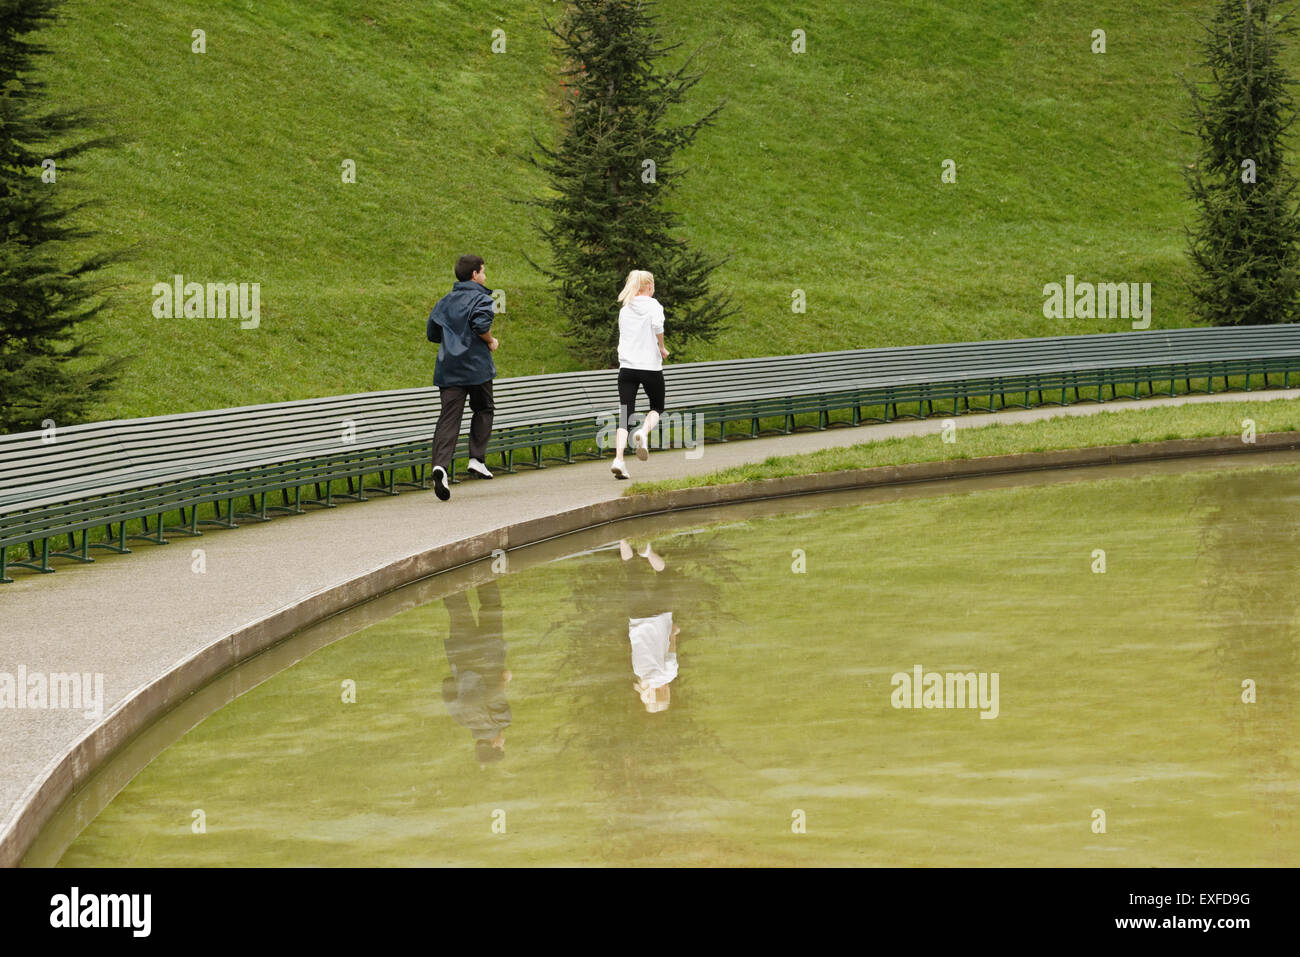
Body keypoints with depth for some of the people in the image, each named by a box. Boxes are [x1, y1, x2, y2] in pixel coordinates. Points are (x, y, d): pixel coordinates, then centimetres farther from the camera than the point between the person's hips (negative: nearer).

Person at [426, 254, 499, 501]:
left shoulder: (445, 302, 17)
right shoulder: (480, 298, -3)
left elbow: (433, 334, 18)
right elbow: (481, 323, -21)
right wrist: (491, 342, -3)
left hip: (448, 369, 4)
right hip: (476, 367, -4)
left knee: (449, 417, -5)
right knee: (483, 409, 18)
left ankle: (440, 464, -24)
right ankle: (477, 459, 10)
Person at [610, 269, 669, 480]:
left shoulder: (624, 310, 14)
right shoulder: (653, 305, -2)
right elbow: (657, 326, -20)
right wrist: (662, 349, -3)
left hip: (626, 366, 3)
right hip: (650, 366, -3)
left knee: (624, 414, 0)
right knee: (657, 407, 18)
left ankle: (618, 459, -17)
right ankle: (643, 432, -13)